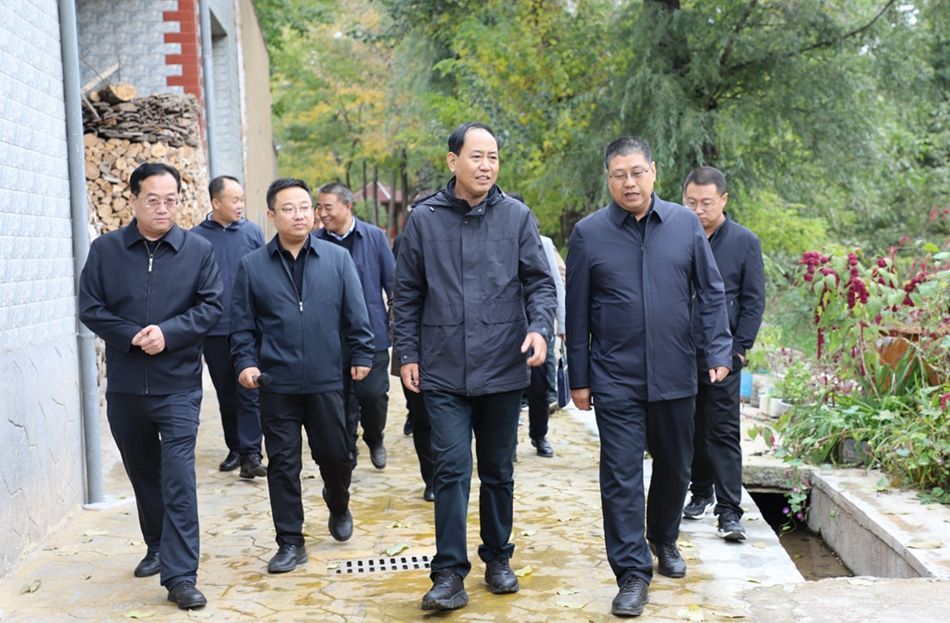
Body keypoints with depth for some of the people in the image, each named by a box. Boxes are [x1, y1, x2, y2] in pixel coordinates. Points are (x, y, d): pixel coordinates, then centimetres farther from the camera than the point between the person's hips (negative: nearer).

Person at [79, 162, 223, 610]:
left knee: (178, 479, -8)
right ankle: (157, 548, 37)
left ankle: (180, 576, -6)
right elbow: (90, 310, -1)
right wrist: (133, 336, -16)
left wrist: (168, 333, -18)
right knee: (143, 473, 17)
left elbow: (212, 306, -4)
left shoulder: (198, 250, -1)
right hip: (124, 387, 3)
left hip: (179, 386, -2)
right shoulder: (105, 249, 1)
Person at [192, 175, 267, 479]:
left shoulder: (253, 232, 2)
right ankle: (235, 449, 24)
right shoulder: (196, 237, 1)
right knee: (225, 394, 12)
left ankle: (251, 454, -3)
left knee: (248, 393, -5)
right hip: (214, 330, 1)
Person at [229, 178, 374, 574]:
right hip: (276, 384, 0)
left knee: (337, 454, 10)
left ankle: (338, 506, 42)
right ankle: (290, 542, 15)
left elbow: (355, 314, 4)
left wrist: (362, 355, 0)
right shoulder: (252, 266, 3)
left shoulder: (337, 258, 2)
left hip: (326, 381, 0)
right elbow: (242, 324, 5)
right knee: (282, 463, 4)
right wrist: (245, 363, -5)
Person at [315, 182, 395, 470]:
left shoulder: (375, 237, 0)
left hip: (372, 333, -1)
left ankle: (374, 438, 27)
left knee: (373, 393, -2)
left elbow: (392, 283, 4)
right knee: (340, 397, 6)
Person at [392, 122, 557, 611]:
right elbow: (407, 295, 6)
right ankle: (450, 575, 4)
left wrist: (539, 327, -15)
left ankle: (498, 558, 30)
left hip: (504, 370, 1)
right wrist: (407, 354, 3)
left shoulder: (516, 216, 1)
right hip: (444, 373, -1)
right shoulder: (424, 219, 1)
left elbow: (539, 282, 2)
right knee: (451, 472, -4)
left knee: (498, 472, 14)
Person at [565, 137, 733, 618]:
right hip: (615, 380, -2)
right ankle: (632, 573, 6)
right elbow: (578, 313, 1)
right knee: (621, 476, -3)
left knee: (674, 466, 17)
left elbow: (710, 293, 6)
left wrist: (719, 351, -4)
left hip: (674, 375, 2)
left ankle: (664, 539, 42)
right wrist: (579, 378, 2)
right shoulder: (589, 233, -3)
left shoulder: (685, 224, 1)